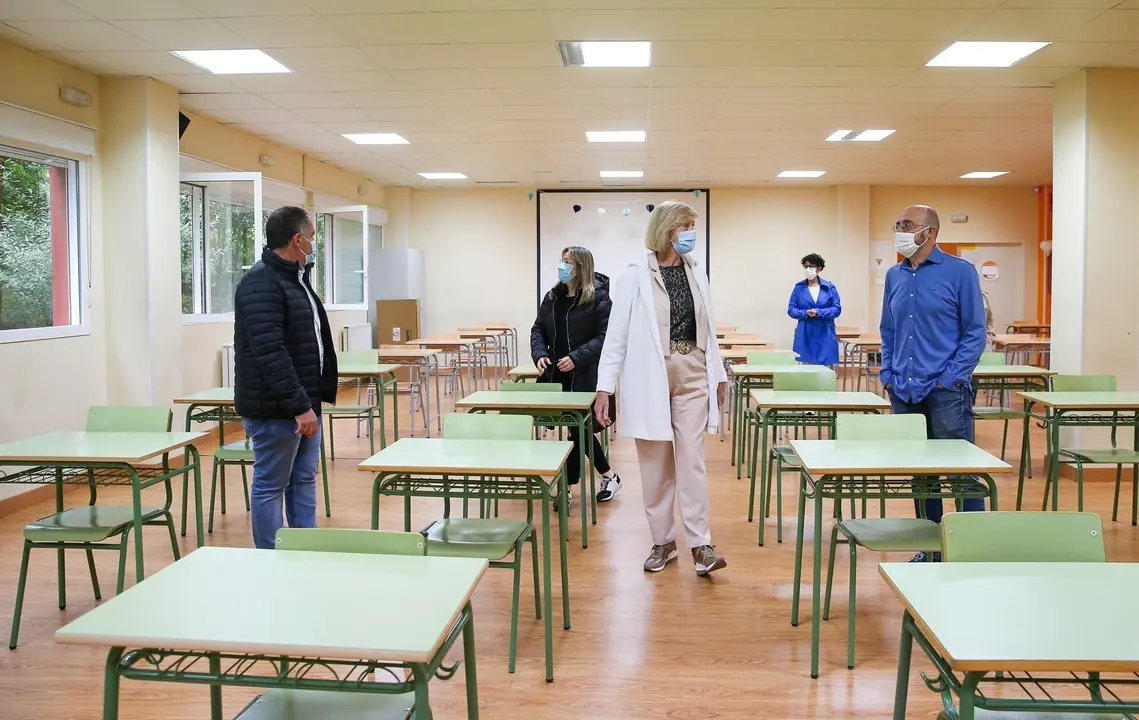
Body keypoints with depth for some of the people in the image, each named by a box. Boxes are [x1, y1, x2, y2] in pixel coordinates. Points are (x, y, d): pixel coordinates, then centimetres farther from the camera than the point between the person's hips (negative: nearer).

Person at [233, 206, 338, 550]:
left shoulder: (295, 278, 15)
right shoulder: (261, 283, -16)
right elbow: (270, 352, -25)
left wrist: (313, 399, 15)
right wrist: (299, 406, -25)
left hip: (305, 404, 10)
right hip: (276, 409, -10)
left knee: (304, 480, 14)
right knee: (270, 486, 2)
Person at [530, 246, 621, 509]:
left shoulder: (599, 298, -9)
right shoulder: (552, 296, 10)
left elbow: (605, 336, -14)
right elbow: (538, 329, 11)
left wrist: (577, 357, -23)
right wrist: (540, 354, -8)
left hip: (584, 377, -7)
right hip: (556, 374, 7)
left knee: (577, 428, -1)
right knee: (577, 428, 13)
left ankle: (567, 488, 10)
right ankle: (609, 476, 29)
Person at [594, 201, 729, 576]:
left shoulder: (695, 272, 8)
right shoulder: (636, 274, -7)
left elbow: (707, 329, 14)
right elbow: (617, 333, -8)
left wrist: (719, 373, 15)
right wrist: (604, 387, -12)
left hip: (692, 374, 3)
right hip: (649, 376, -3)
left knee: (692, 458, 1)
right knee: (655, 462, 6)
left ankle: (700, 544, 4)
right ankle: (663, 541, 19)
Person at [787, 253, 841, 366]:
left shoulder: (829, 287, 1)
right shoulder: (799, 287, 4)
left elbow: (837, 309, -1)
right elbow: (791, 309, 3)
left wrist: (819, 312, -16)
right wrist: (805, 313, -15)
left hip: (825, 335, 0)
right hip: (805, 336, 0)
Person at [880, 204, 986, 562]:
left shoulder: (959, 271, -4)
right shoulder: (894, 275, 11)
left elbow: (975, 333, -5)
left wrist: (950, 378, -12)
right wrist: (888, 374, 7)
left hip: (946, 392, -5)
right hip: (904, 392, 5)